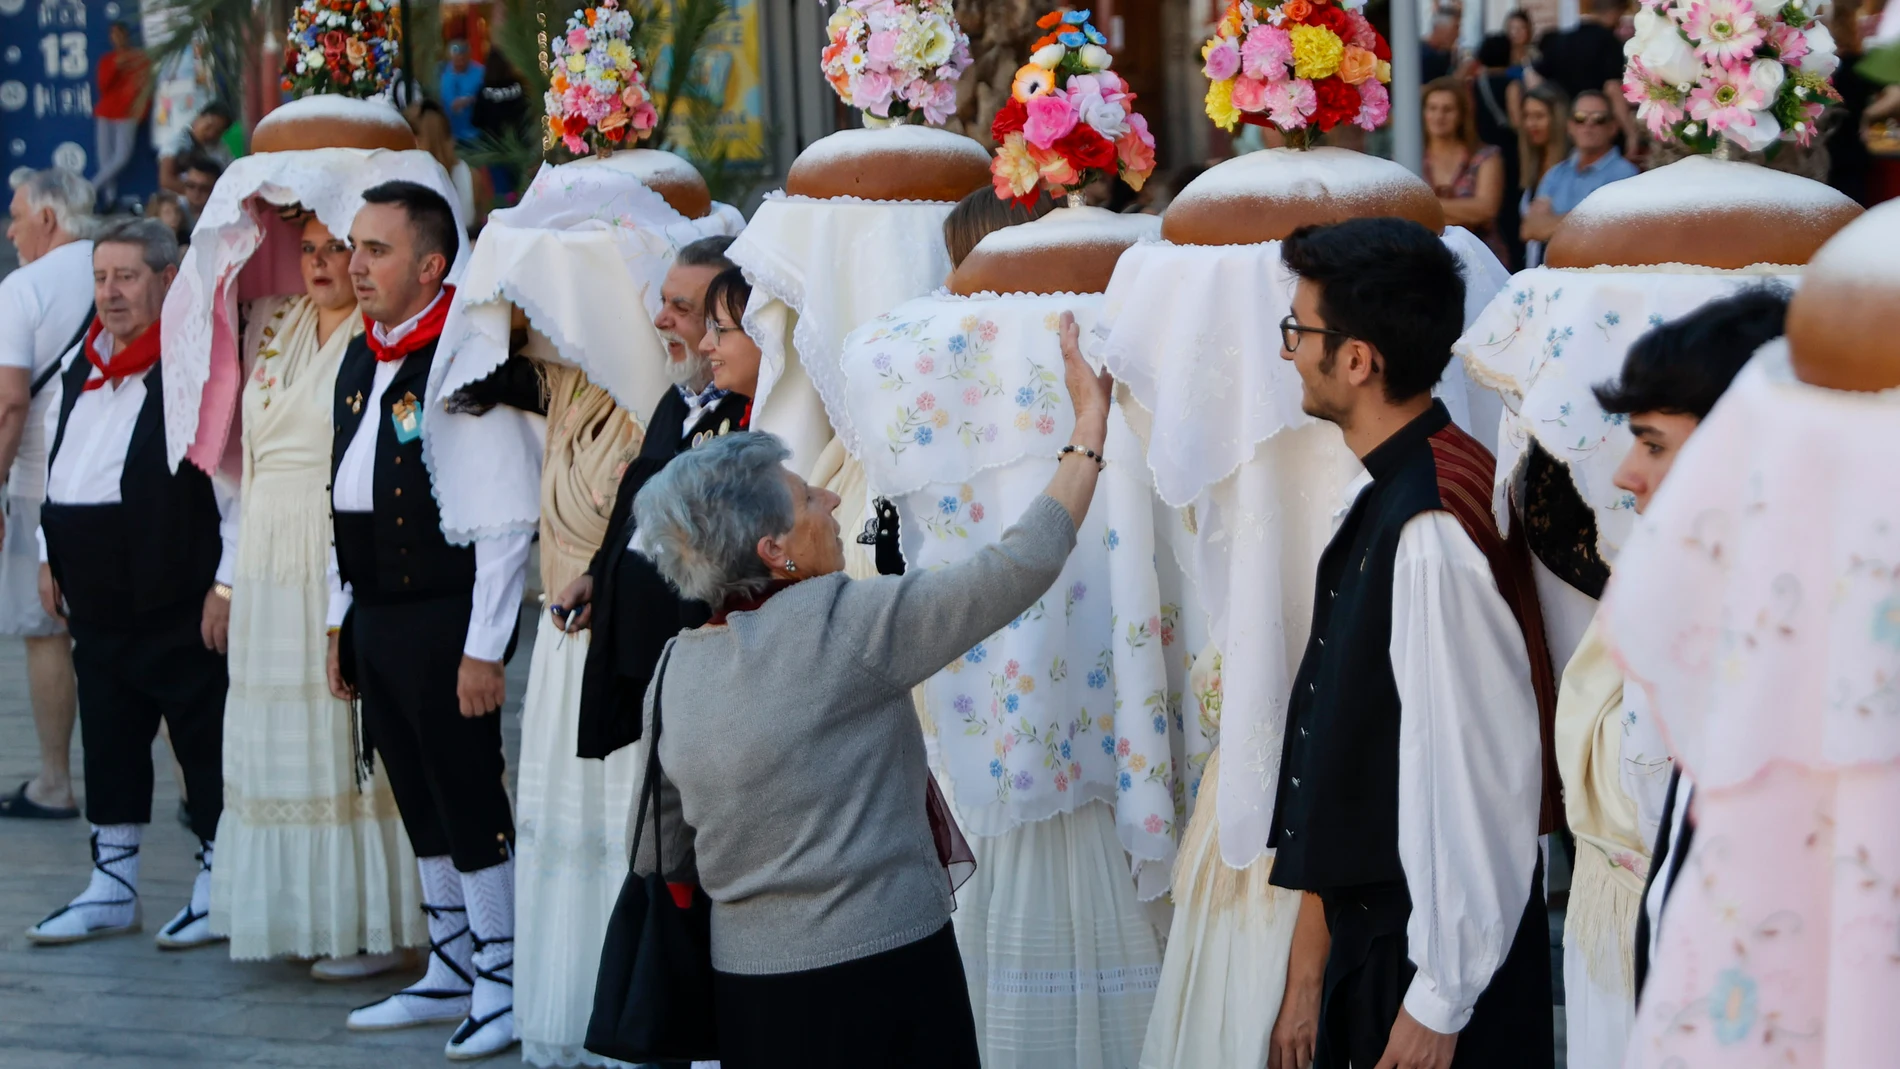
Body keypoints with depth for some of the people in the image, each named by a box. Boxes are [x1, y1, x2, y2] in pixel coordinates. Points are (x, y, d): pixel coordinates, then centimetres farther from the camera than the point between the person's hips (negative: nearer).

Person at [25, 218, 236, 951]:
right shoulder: (80, 374, 14)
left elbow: (239, 485, -14)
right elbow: (57, 470, 26)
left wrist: (227, 585, -16)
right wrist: (51, 559, 20)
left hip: (176, 600, -8)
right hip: (96, 595, 8)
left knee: (204, 739, 1)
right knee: (108, 741, 12)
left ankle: (219, 887, 11)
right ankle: (112, 889, 21)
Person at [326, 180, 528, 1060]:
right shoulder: (360, 360, 12)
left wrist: (484, 648, -18)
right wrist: (341, 622, 17)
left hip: (445, 617, -8)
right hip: (376, 617, 8)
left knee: (470, 800, -1)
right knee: (420, 801, 14)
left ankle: (500, 982, 8)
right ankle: (450, 972, 24)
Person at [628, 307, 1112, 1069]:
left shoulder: (674, 670, 3)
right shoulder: (839, 625, -16)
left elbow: (666, 854, 11)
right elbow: (1020, 567, -17)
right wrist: (1090, 423, -9)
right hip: (880, 976, -6)